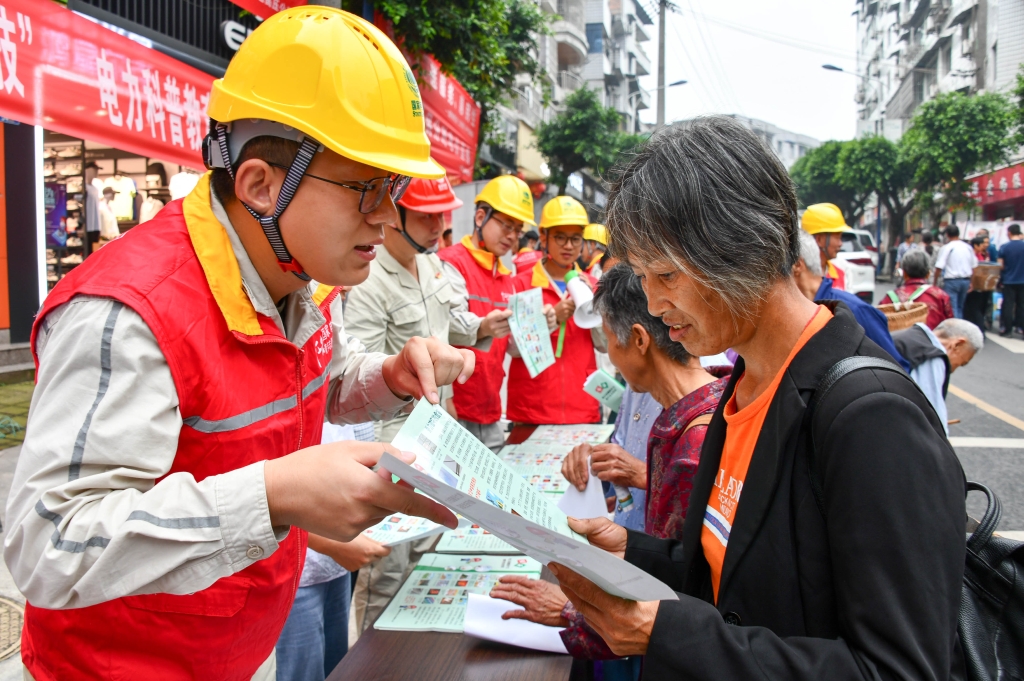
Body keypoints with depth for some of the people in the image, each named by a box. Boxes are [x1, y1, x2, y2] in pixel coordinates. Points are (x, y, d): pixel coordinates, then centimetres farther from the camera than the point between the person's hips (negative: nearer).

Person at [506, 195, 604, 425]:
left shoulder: (590, 285, 8)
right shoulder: (522, 283, -4)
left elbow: (605, 344, 4)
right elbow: (514, 347, -8)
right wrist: (553, 317, -20)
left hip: (584, 408, 3)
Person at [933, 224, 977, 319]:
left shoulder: (946, 248, -10)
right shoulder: (968, 247, 8)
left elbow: (939, 268, -14)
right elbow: (973, 266, 13)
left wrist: (934, 282, -7)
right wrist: (970, 282, 21)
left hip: (951, 281, -6)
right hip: (965, 281, 6)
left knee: (951, 309, -5)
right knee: (960, 307, 17)